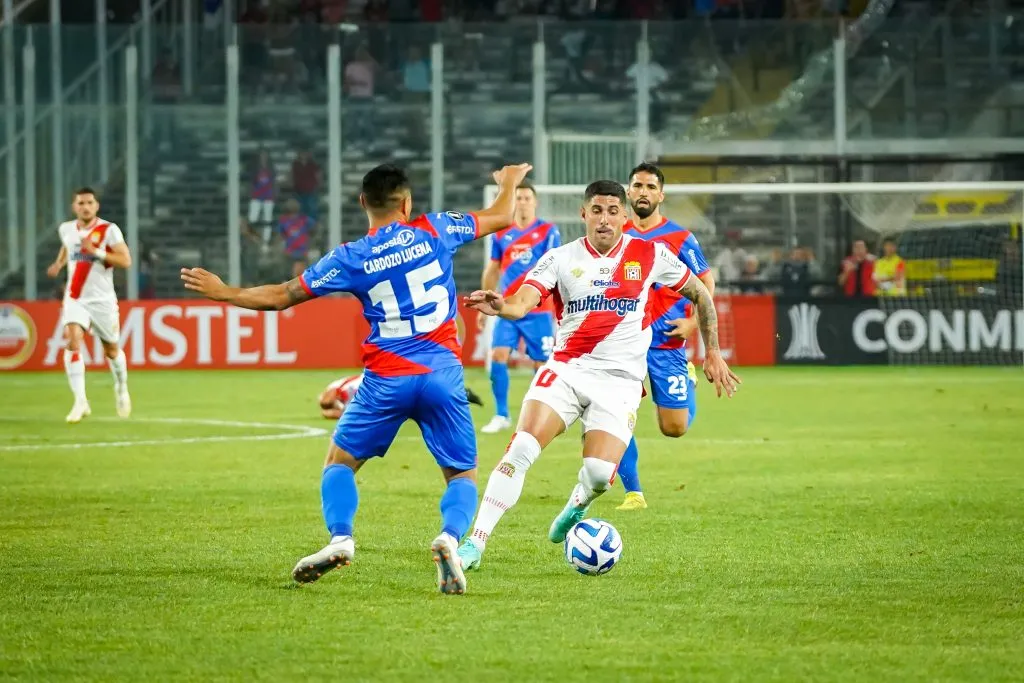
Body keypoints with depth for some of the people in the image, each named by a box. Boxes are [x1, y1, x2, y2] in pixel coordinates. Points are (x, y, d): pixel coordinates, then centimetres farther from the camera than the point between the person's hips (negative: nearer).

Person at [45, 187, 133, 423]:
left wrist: (96, 252, -25)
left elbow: (125, 261, -16)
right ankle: (80, 401, -22)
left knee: (111, 349, 13)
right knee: (72, 342, -21)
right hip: (75, 298, 2)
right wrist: (58, 264, 11)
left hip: (102, 300, -2)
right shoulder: (66, 229, 4)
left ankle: (121, 388, 43)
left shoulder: (109, 230, -10)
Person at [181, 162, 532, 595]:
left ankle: (340, 539, -7)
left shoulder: (353, 258, 0)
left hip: (386, 379, -1)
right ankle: (449, 538, -21)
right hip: (442, 374, 1)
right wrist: (509, 183, 40)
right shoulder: (433, 231, 2)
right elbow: (500, 217, 17)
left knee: (340, 460, 18)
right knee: (462, 475, 10)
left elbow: (282, 296, 6)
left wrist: (223, 293, 20)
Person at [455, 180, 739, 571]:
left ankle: (576, 508, 21)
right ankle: (475, 544, -15)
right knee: (520, 450, -19)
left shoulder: (650, 255, 2)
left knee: (599, 473, -18)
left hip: (620, 380, 0)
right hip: (565, 370, 0)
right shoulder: (562, 258, 0)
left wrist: (713, 353, 14)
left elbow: (699, 294, 15)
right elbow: (522, 303, -13)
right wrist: (499, 306, -37)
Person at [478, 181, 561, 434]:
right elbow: (491, 271, 17)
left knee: (541, 364, 0)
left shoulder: (548, 231, -2)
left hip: (538, 311, -3)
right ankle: (501, 415, 1)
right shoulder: (501, 234, 8)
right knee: (498, 356, -9)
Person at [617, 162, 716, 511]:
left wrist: (693, 322, -9)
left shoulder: (679, 237, -2)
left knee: (674, 428, 0)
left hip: (666, 342, -2)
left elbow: (706, 284, 4)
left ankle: (688, 381, 34)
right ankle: (633, 492, 1)